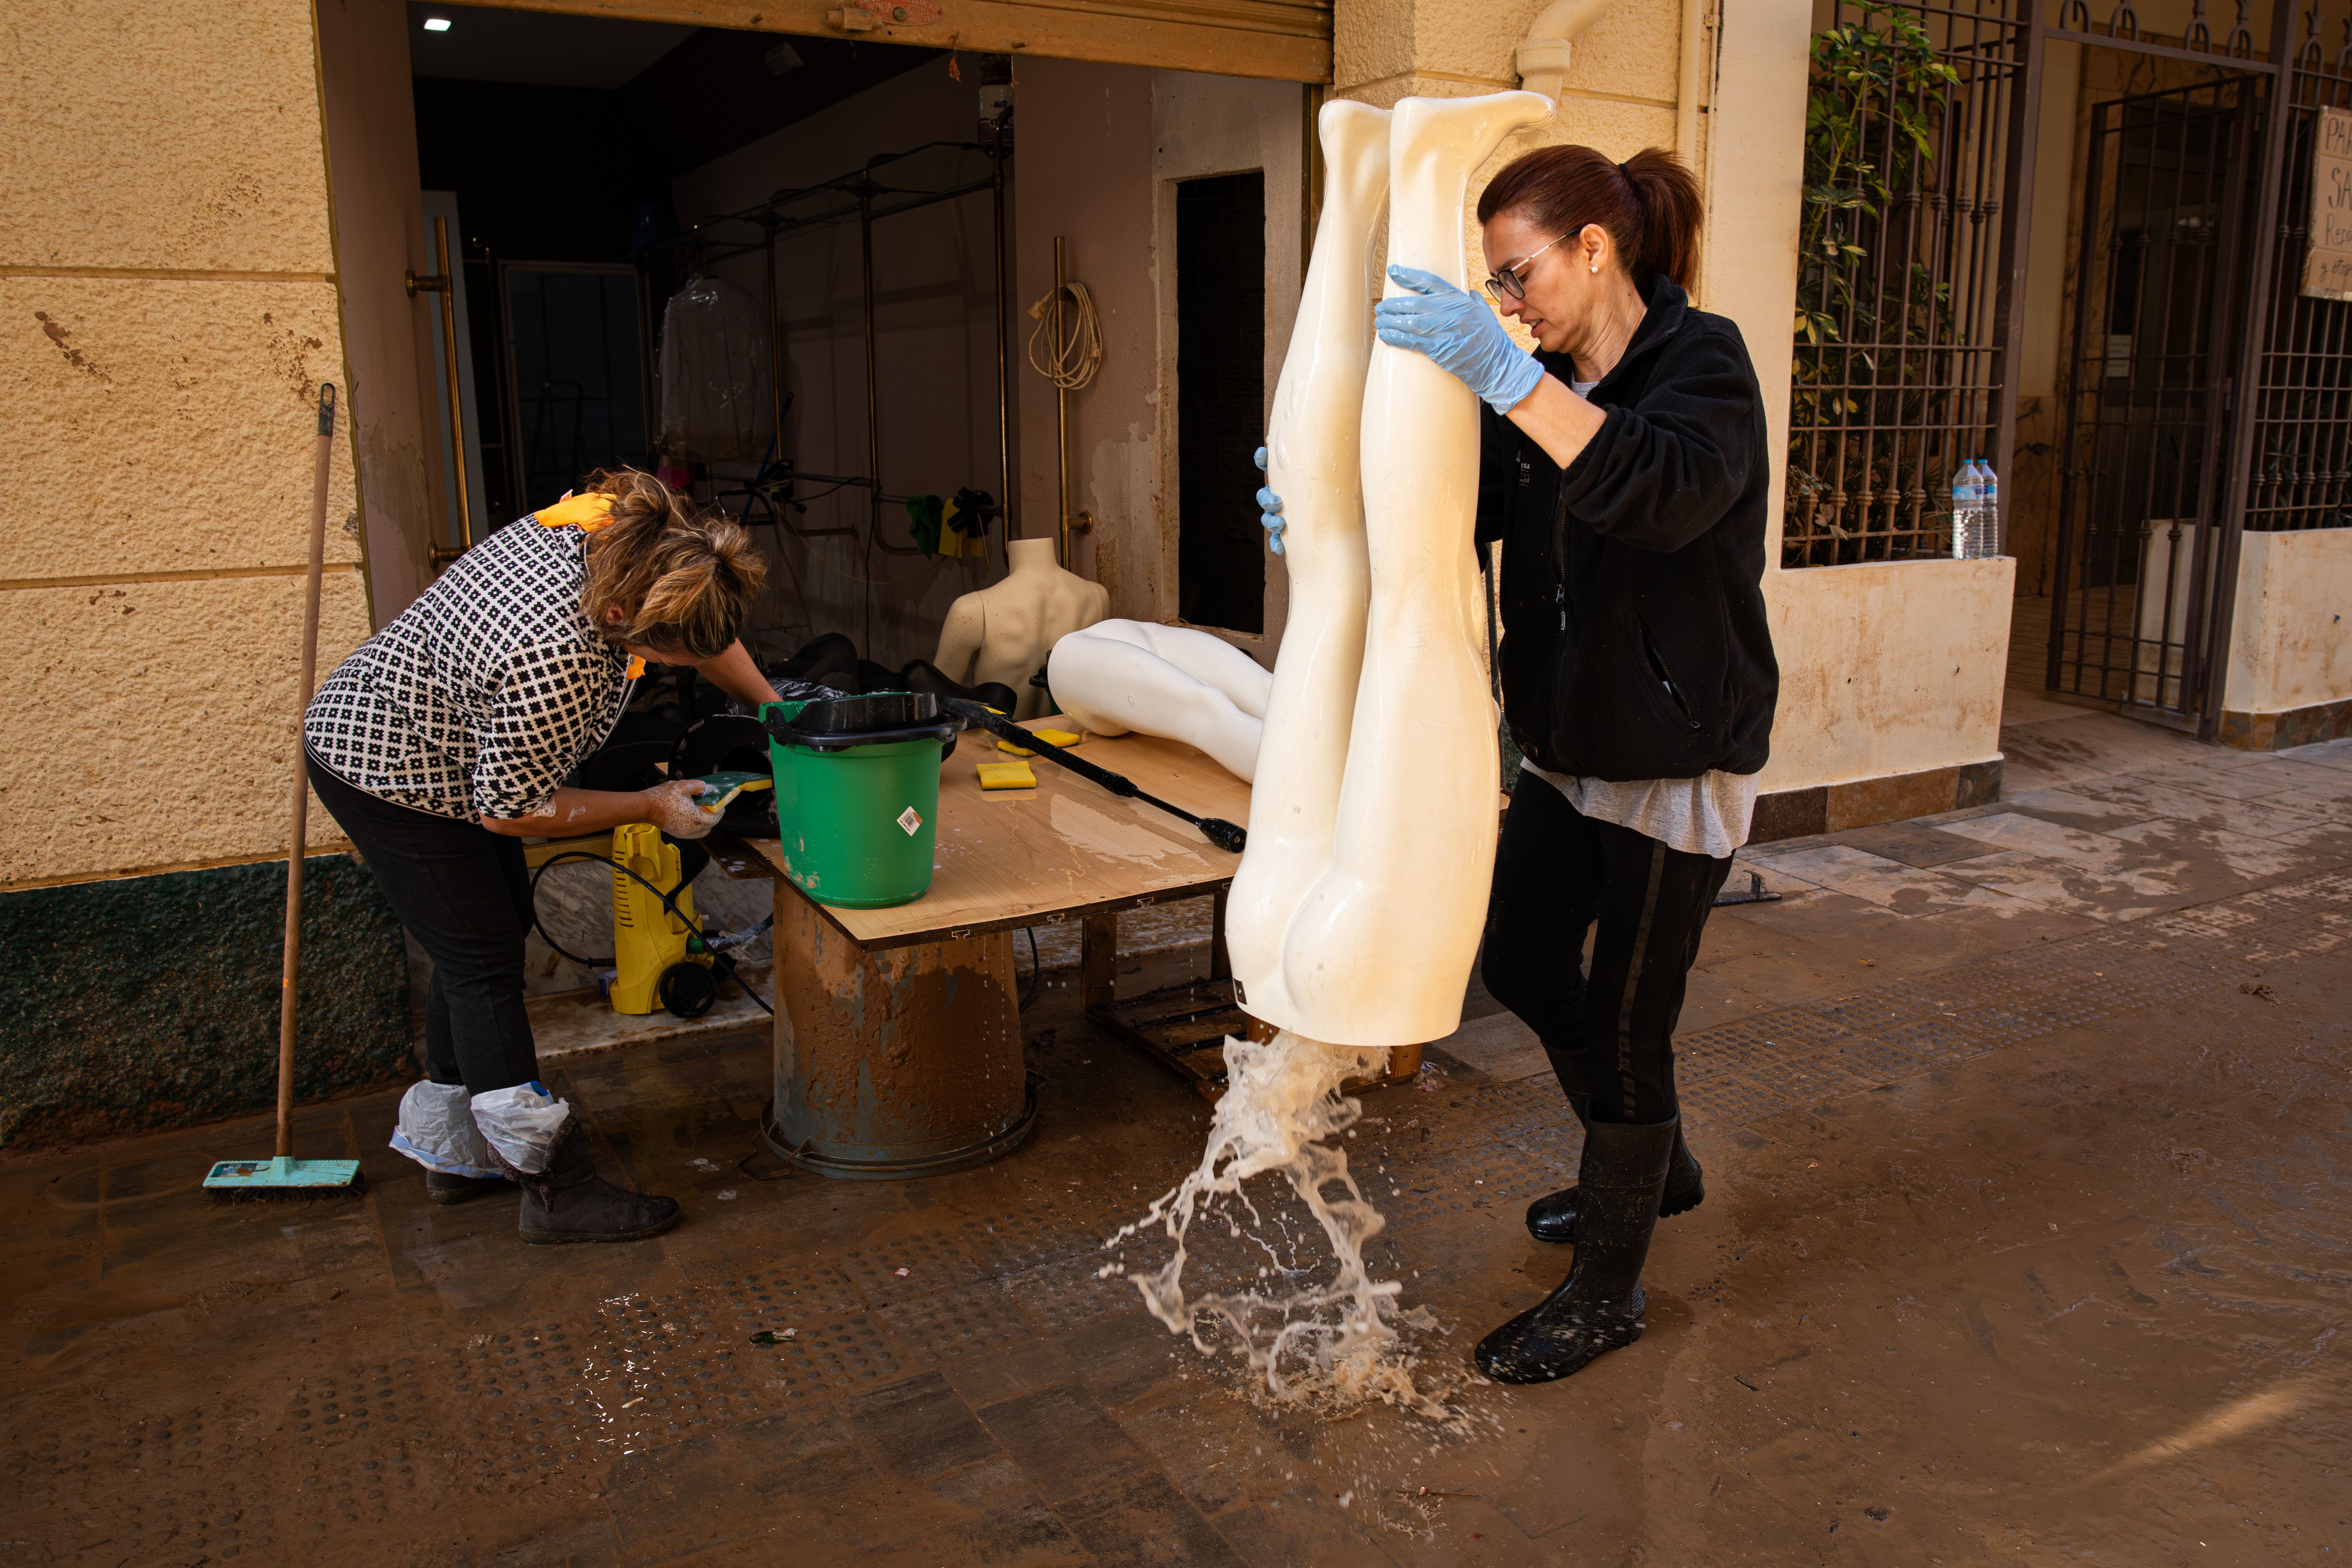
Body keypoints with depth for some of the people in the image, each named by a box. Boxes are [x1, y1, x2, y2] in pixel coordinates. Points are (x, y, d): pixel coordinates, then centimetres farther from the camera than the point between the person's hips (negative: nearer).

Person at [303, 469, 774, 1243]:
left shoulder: (620, 532, -18)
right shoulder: (555, 662, -41)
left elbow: (706, 628, 5)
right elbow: (512, 810, -25)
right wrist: (651, 808, -17)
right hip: (386, 771, -9)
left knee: (487, 936, 14)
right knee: (484, 963, -7)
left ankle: (453, 1150, 28)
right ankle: (556, 1187, 1)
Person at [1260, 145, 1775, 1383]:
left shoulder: (1703, 362, -16)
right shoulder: (1546, 391, 7)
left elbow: (1668, 492, -38)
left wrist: (1509, 376, -46)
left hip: (1681, 759, -8)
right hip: (1570, 745, 9)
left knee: (1625, 1022, 1)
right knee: (1522, 962, 19)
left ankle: (1606, 1291, 21)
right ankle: (1650, 1166, 43)